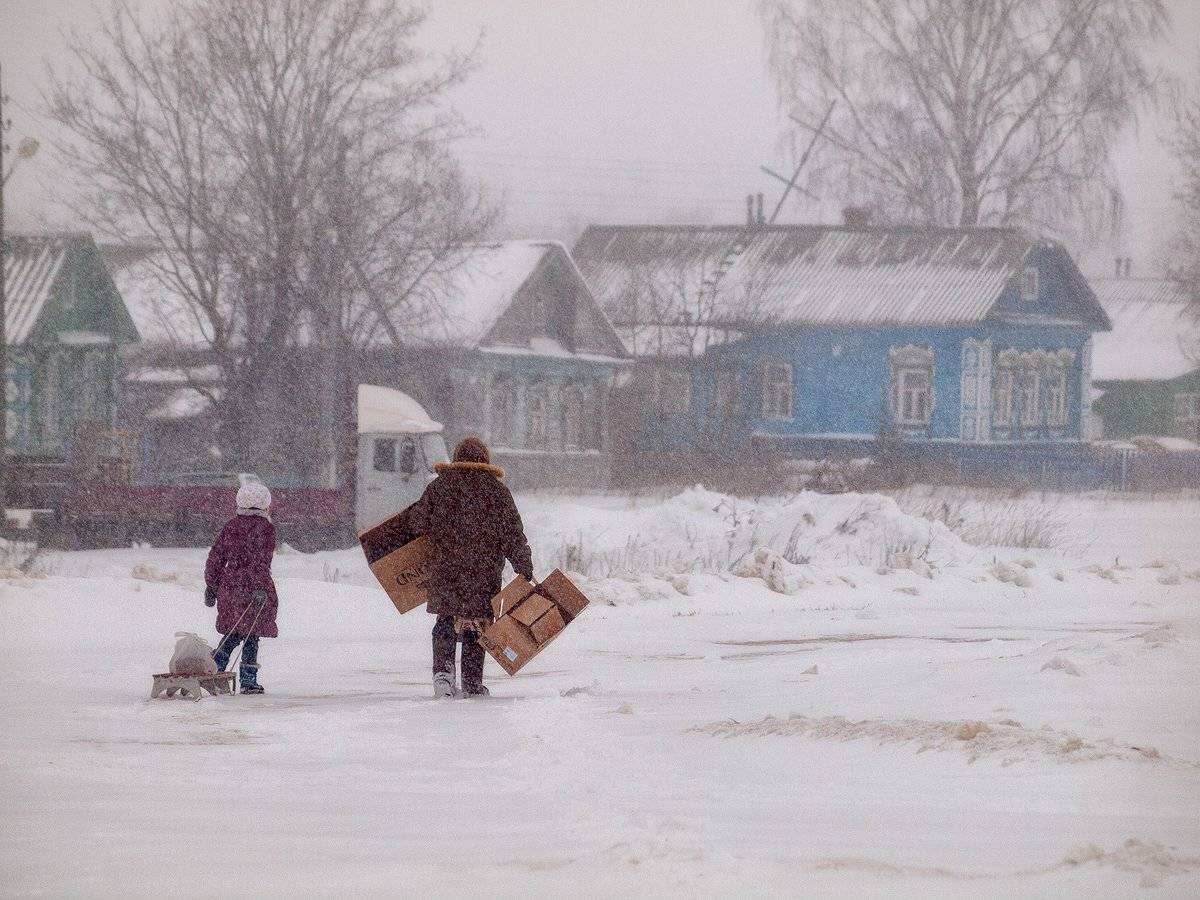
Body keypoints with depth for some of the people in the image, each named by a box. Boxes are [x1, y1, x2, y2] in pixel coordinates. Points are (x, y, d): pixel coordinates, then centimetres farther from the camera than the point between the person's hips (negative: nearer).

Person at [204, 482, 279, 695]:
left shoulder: (231, 526, 11)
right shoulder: (264, 527, -7)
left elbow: (215, 557, 13)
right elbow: (261, 560, -17)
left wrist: (211, 585, 19)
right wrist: (260, 588, -20)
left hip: (229, 587, 5)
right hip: (253, 587, -5)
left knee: (233, 633, 17)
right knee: (251, 635, 2)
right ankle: (248, 680, 3)